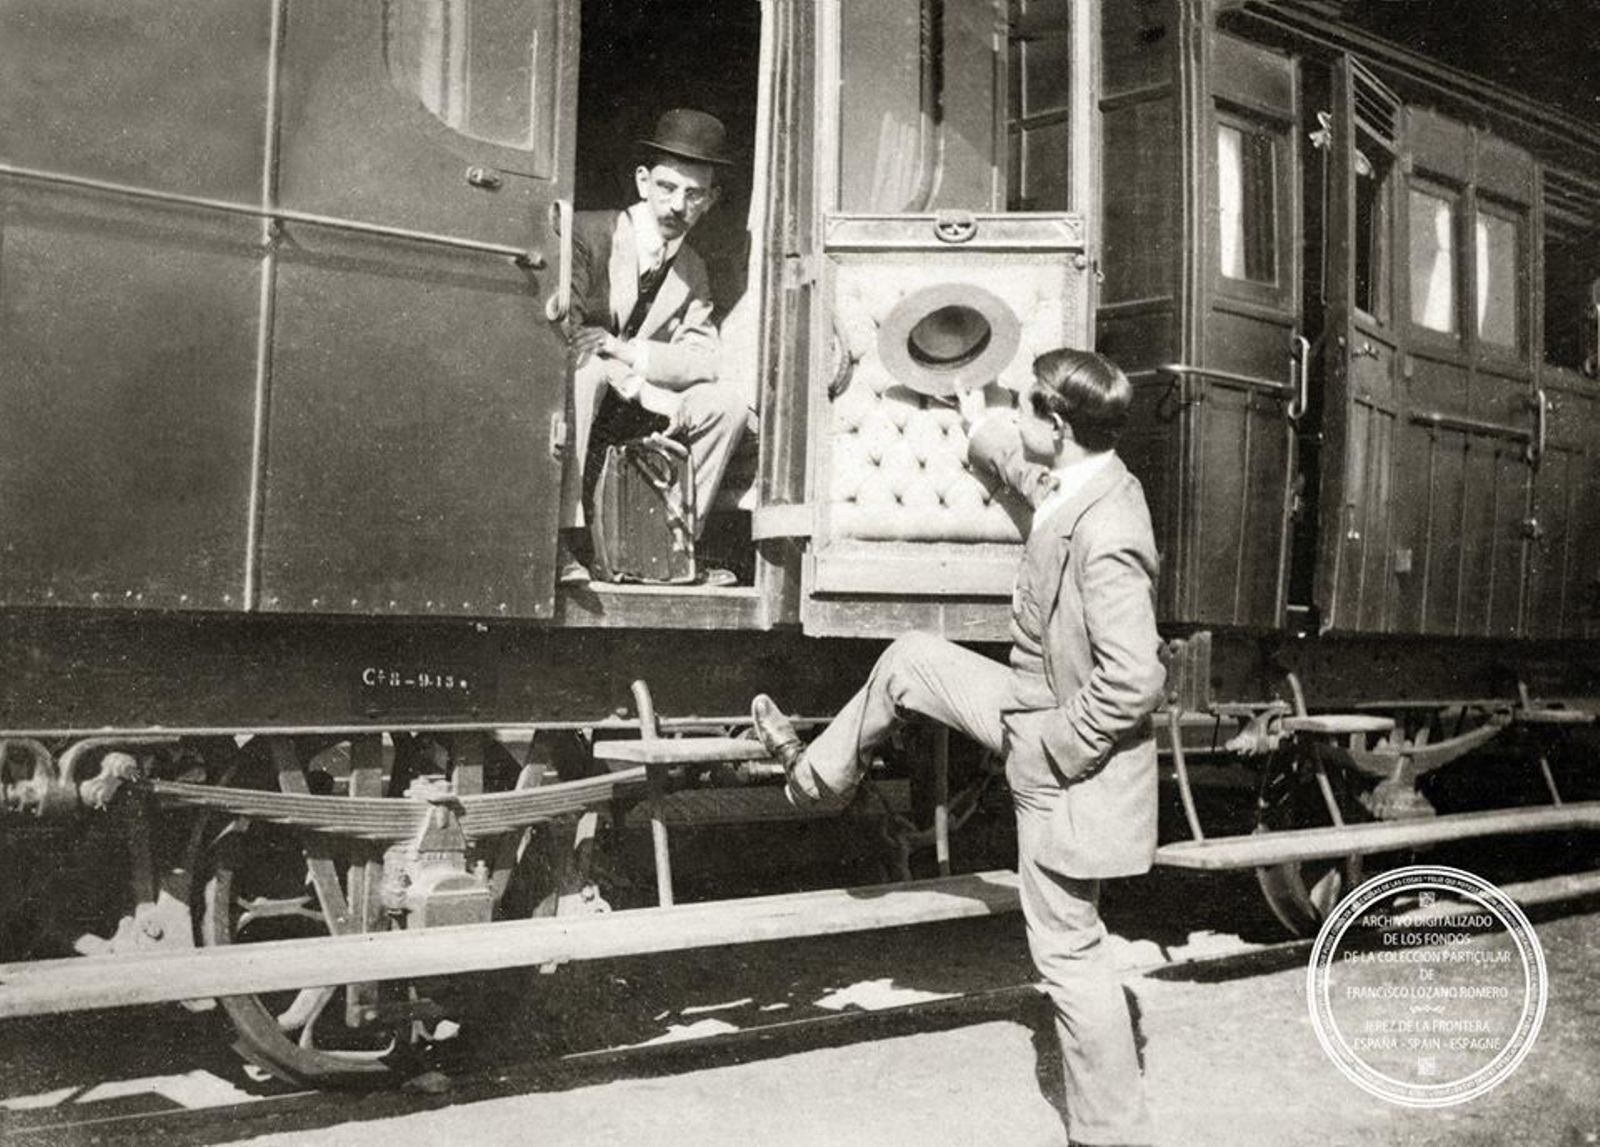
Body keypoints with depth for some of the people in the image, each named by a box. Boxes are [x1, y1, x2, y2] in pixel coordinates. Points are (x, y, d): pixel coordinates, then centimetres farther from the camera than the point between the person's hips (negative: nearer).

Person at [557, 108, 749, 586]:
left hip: (627, 418, 5)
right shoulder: (587, 233, -10)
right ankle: (563, 542, -36)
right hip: (566, 412, -5)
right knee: (586, 363, -36)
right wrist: (640, 385, -26)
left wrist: (620, 350, -21)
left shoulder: (692, 270, 8)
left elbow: (701, 363, -4)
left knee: (727, 401, -13)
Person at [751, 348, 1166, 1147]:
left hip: (1068, 759, -9)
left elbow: (1133, 681, -34)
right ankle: (822, 776, 43)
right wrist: (976, 429, 41)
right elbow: (1021, 464, 24)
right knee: (910, 659, 19)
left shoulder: (1106, 535, -32)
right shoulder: (1077, 480, -3)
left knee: (1067, 952, 1)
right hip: (1037, 702, 9)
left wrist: (1051, 746, -21)